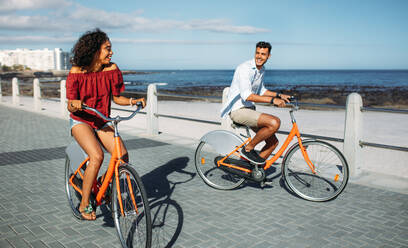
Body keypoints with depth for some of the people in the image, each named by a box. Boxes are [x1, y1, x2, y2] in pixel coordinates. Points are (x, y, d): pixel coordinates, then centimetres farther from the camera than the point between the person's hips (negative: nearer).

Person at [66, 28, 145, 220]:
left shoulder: (112, 70, -5)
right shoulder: (77, 72, -13)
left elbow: (116, 98, 3)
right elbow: (70, 105, -13)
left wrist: (132, 101, -15)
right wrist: (74, 105, -36)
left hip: (102, 122, 4)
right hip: (81, 121, -4)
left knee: (122, 155, -17)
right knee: (97, 156, -29)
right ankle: (84, 205, -13)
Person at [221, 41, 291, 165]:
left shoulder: (262, 70, 12)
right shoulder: (245, 68, -17)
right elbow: (247, 96, -28)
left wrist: (279, 95, 15)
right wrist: (272, 100, -29)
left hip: (249, 109, 9)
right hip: (238, 110, -9)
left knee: (273, 142, 4)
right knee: (275, 122, -27)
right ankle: (248, 149, -12)